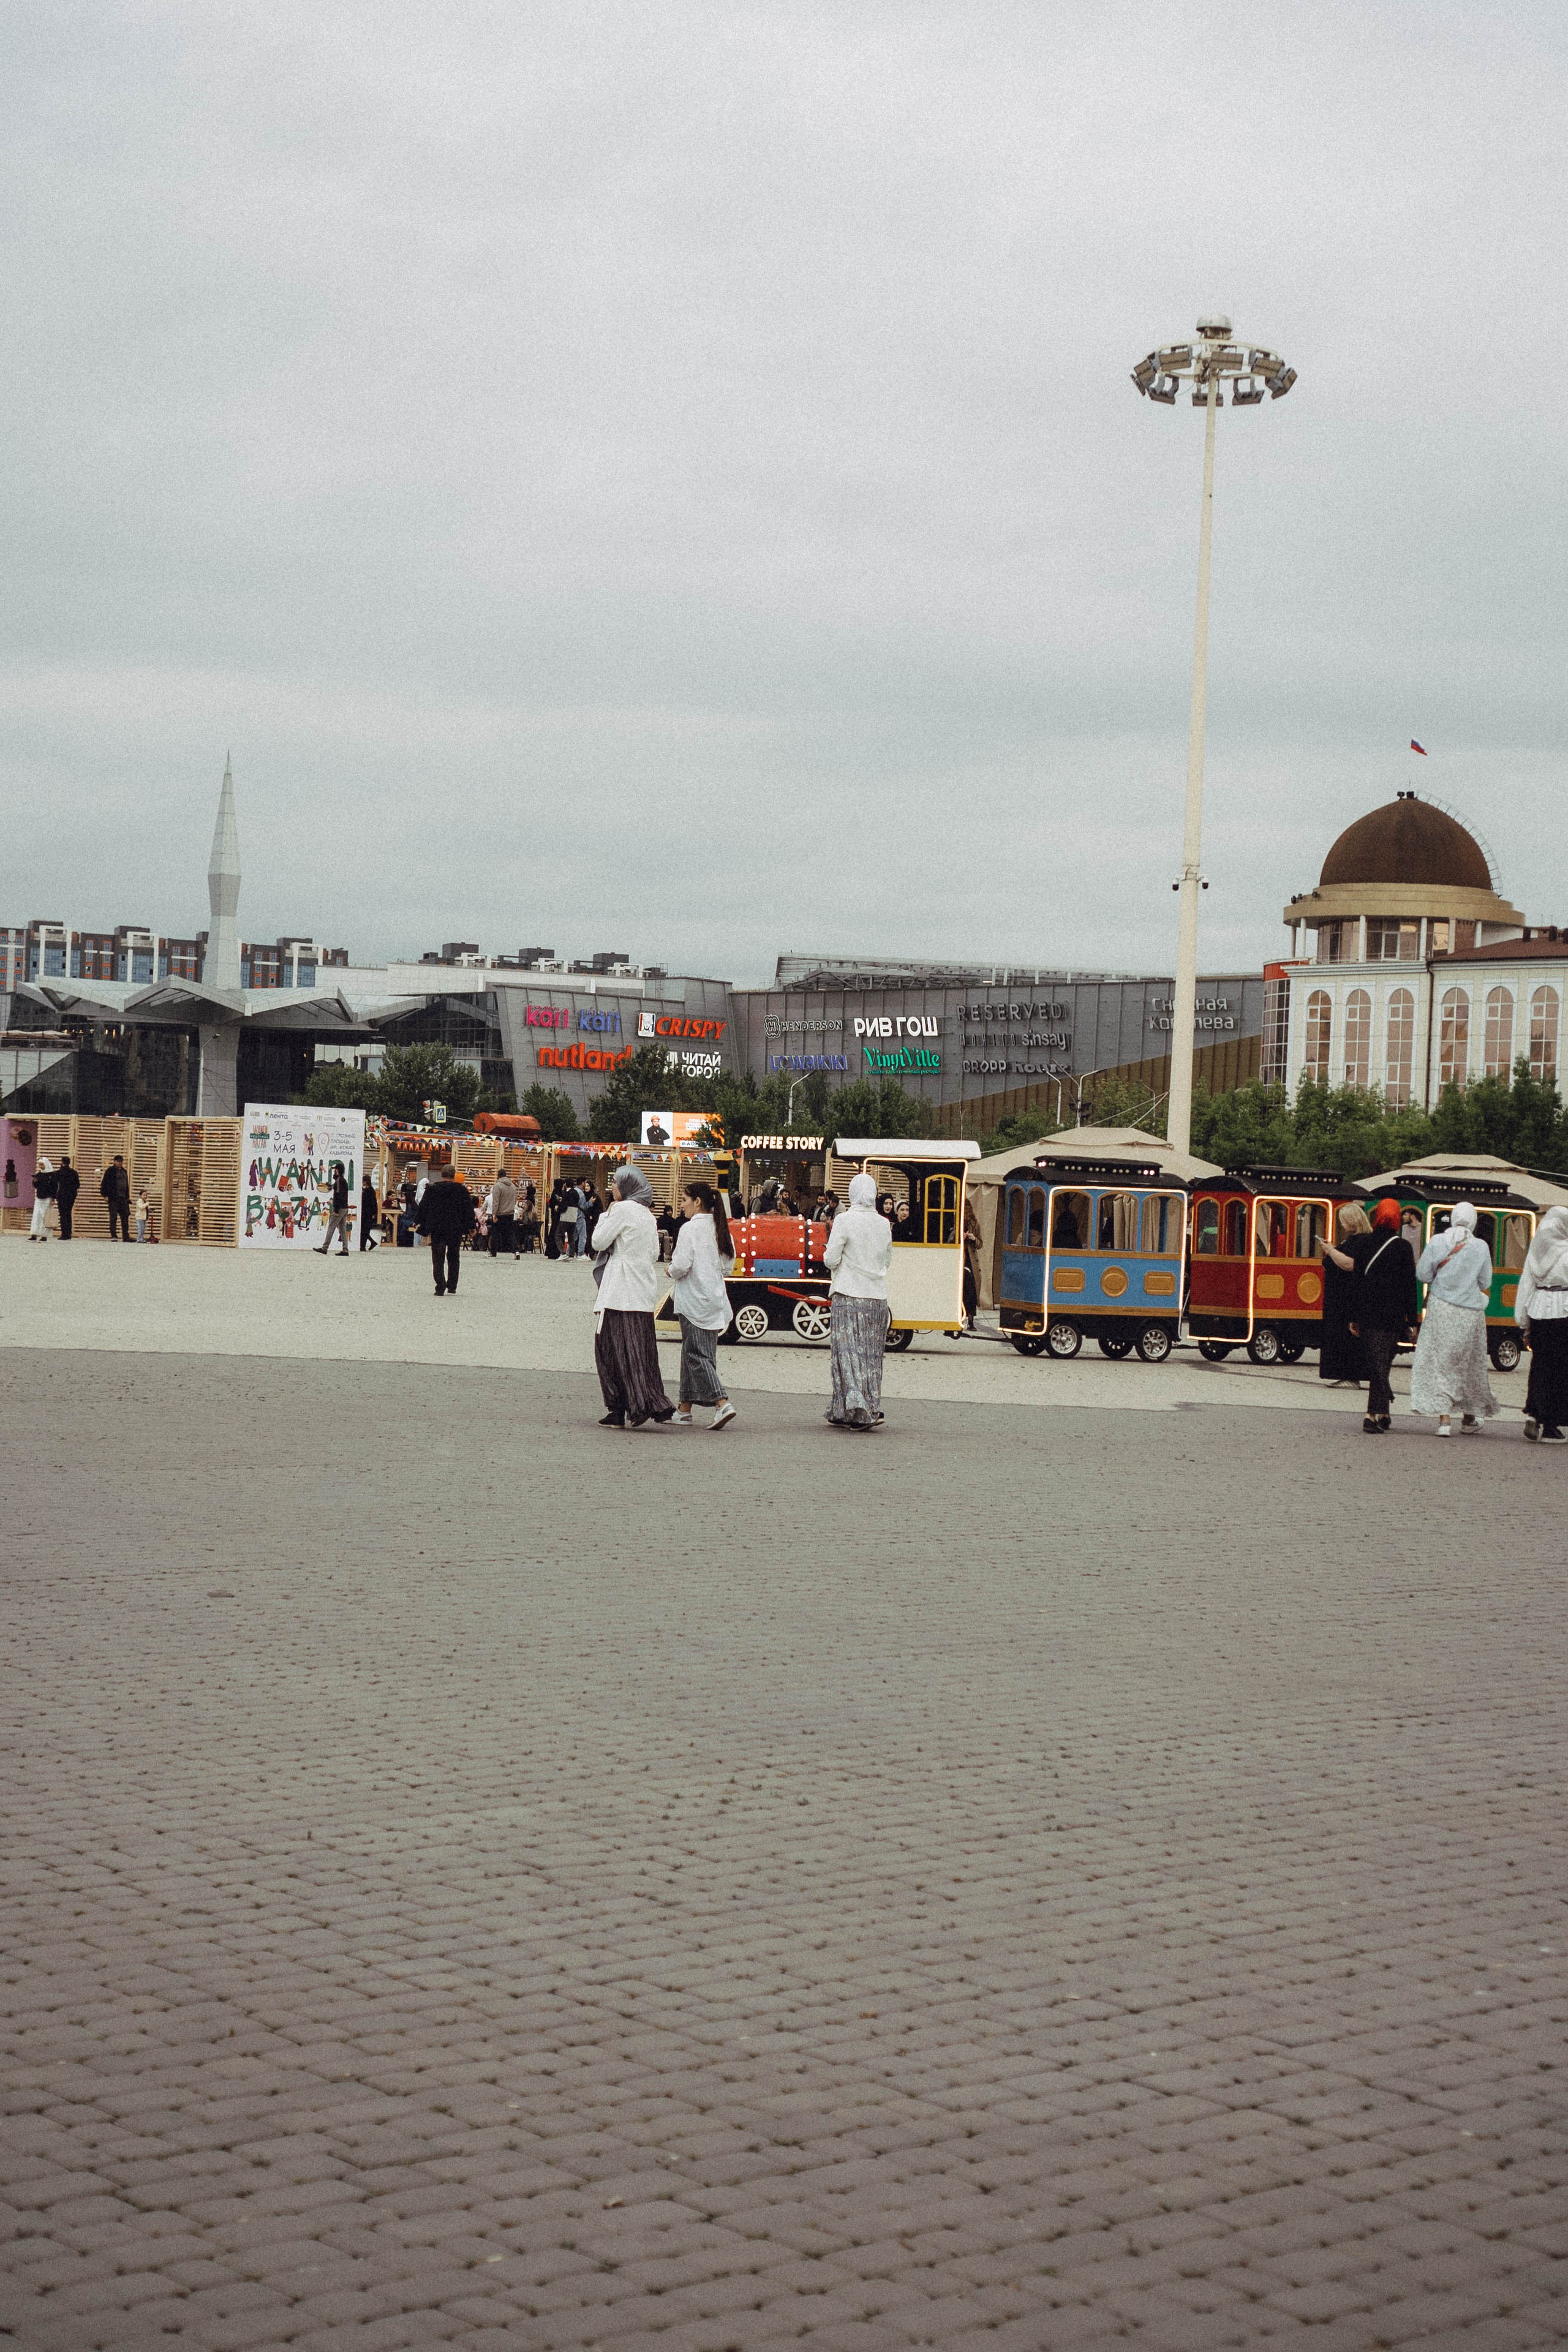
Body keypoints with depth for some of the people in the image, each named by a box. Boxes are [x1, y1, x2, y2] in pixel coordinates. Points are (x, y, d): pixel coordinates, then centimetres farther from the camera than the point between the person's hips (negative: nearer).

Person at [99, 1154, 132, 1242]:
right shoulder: (110, 1171, -1)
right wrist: (104, 1195, -11)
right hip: (113, 1198, -6)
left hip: (123, 1198, 6)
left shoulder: (124, 1171, 19)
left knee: (125, 1217, 4)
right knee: (113, 1217, -6)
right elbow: (104, 1183, -4)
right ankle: (113, 1236, -4)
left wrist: (127, 1197, 19)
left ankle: (126, 1237, 6)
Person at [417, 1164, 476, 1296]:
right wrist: (471, 1228, 11)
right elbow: (469, 1210, 2)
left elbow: (423, 1209, 3)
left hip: (437, 1230, -1)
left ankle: (441, 1287, -11)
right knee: (454, 1258, 16)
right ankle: (452, 1286, 18)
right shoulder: (462, 1190, -1)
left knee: (438, 1259, 1)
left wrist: (425, 1229, 10)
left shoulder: (431, 1189, 0)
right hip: (456, 1230, 1)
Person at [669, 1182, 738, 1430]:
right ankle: (685, 1410, 16)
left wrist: (672, 1270, 1)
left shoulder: (690, 1228, -13)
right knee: (691, 1352, 13)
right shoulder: (720, 1229, 9)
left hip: (693, 1301, -8)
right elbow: (727, 1266, 13)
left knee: (697, 1355, -7)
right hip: (715, 1299, 8)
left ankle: (722, 1403, -20)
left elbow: (681, 1265, -19)